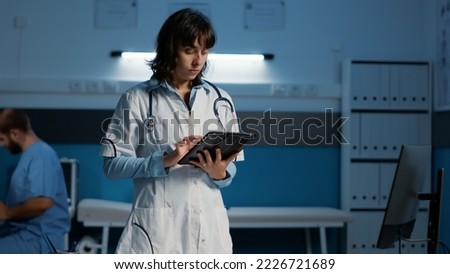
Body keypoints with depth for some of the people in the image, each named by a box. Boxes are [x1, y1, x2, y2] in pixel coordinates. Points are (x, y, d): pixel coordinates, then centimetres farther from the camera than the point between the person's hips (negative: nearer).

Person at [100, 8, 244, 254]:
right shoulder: (138, 99, 0)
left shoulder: (220, 100, 10)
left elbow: (229, 170, 13)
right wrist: (165, 161, -16)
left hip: (208, 224, 3)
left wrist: (220, 173, -10)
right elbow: (113, 165, -4)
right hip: (157, 225, -3)